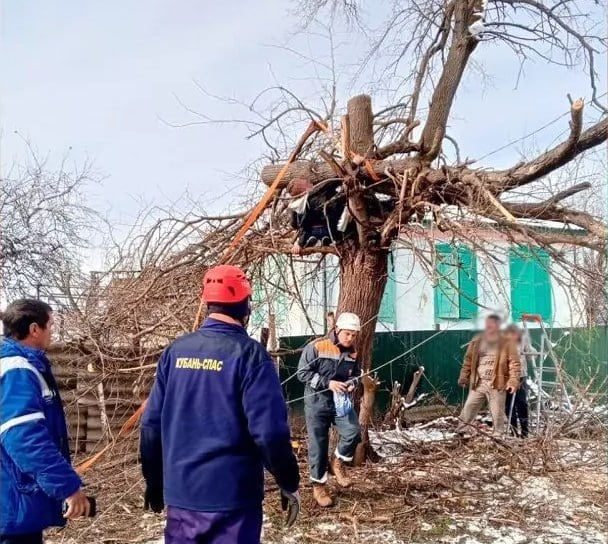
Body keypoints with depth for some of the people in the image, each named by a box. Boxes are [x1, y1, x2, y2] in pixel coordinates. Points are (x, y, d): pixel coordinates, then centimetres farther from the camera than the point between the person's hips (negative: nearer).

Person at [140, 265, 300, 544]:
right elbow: (269, 431, -18)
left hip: (179, 493, 5)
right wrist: (289, 484, -4)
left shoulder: (175, 351, 1)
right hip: (231, 497, -5)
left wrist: (154, 481, 16)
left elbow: (151, 423, 4)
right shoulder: (248, 353, -14)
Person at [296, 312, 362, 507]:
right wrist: (328, 383, -23)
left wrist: (352, 383, -6)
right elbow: (302, 373, -15)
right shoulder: (316, 347, -15)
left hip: (341, 401, 4)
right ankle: (319, 485, 20)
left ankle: (338, 461, 12)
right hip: (317, 402, -4)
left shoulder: (352, 352, 3)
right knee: (318, 444, 2)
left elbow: (356, 374, 18)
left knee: (353, 432, -17)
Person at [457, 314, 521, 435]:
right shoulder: (476, 342, 7)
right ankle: (459, 433, 14)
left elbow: (514, 363, -7)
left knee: (497, 415, 5)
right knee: (468, 410, 5)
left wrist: (513, 381, -18)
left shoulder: (506, 343, -4)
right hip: (478, 383, 3)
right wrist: (463, 377, 8)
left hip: (496, 385, -3)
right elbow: (468, 360, 13)